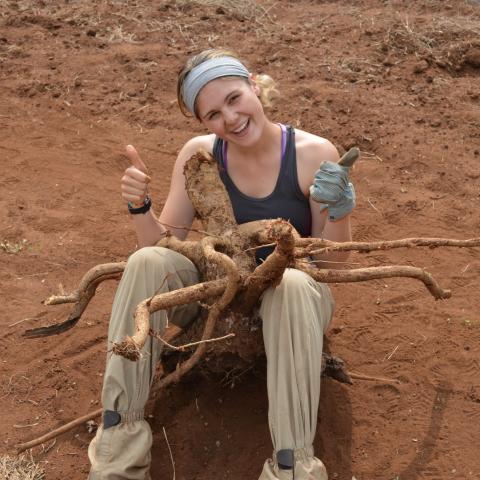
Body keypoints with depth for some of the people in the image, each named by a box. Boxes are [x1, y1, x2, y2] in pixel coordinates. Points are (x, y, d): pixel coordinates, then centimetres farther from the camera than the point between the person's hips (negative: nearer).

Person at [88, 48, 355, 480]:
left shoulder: (313, 154, -15)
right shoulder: (199, 154, -8)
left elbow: (332, 262, -9)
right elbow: (164, 244, -4)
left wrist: (338, 210, -29)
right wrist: (139, 207, -24)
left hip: (290, 297, -2)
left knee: (293, 284, -38)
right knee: (147, 262, -26)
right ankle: (117, 439, -23)